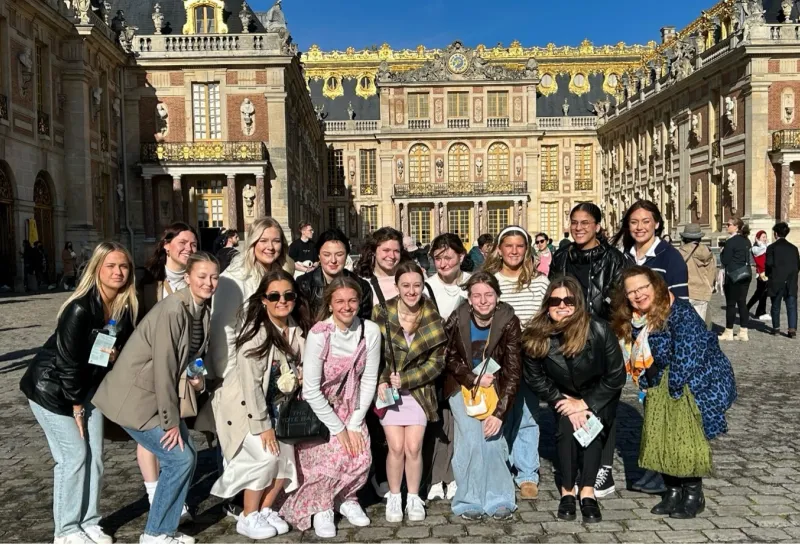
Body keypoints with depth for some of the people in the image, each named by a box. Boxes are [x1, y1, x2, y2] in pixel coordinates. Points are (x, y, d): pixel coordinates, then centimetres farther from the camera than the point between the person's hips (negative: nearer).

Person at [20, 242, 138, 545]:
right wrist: (75, 403, -13)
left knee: (94, 454, 5)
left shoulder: (127, 308, -8)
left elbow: (123, 347, 7)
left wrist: (115, 355, -17)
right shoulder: (80, 309, -28)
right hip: (51, 388, -6)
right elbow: (67, 359, -22)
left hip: (87, 387, 7)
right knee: (74, 455, -5)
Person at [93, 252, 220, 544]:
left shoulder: (203, 311, 3)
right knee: (179, 458, -7)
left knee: (188, 454, 9)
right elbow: (163, 367, -23)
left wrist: (197, 378, -5)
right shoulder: (173, 309, -24)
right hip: (136, 397, -9)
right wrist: (171, 421, -17)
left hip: (160, 395, 9)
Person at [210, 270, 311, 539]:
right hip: (244, 403, -7)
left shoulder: (297, 328, -7)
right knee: (266, 456, -17)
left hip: (275, 403, 7)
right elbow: (250, 383, -25)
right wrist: (262, 425, -21)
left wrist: (299, 376, -11)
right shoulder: (256, 333, -27)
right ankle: (248, 518, 3)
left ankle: (266, 510, 19)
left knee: (287, 456, -1)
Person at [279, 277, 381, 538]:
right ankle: (321, 507, 9)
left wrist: (354, 425, -10)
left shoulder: (371, 331, -14)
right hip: (318, 409, -3)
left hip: (351, 406, 3)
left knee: (361, 458, -10)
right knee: (334, 457, -18)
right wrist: (338, 429, -16)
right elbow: (311, 390, -21)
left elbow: (369, 381, -8)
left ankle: (346, 498, 19)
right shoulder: (319, 334, -24)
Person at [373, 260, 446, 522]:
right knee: (396, 447, -5)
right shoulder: (381, 313, -7)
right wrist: (380, 382, -17)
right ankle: (394, 497, 16)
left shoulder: (433, 318, -5)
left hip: (419, 390, 1)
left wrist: (404, 380, -13)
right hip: (388, 389, 0)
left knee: (413, 448, -3)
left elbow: (437, 362, -5)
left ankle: (414, 498, 18)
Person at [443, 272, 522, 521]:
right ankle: (470, 499, -2)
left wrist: (500, 412, -24)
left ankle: (498, 498, 0)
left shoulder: (508, 322, -18)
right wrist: (473, 379, -17)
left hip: (494, 384, 0)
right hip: (462, 383, 0)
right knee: (470, 433, -17)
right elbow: (450, 359, -2)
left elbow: (513, 371, -18)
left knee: (492, 434, -17)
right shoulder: (457, 320, -17)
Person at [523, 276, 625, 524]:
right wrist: (564, 403, -19)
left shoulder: (598, 330, -28)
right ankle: (567, 490, -8)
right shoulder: (535, 336, -22)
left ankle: (587, 491, -17)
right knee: (567, 425, -23)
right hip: (564, 396, 1)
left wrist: (585, 403, -21)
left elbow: (616, 376, -19)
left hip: (599, 396, -1)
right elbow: (535, 378, -10)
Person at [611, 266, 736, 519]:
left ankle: (694, 495, 14)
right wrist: (647, 387, 1)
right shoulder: (632, 321, 0)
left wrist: (675, 388, -18)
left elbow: (687, 355, -24)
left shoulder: (680, 312, -21)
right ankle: (672, 491, 22)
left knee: (687, 439, -5)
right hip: (660, 389, 7)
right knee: (660, 439, 6)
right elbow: (635, 360, 9)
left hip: (694, 385, -7)